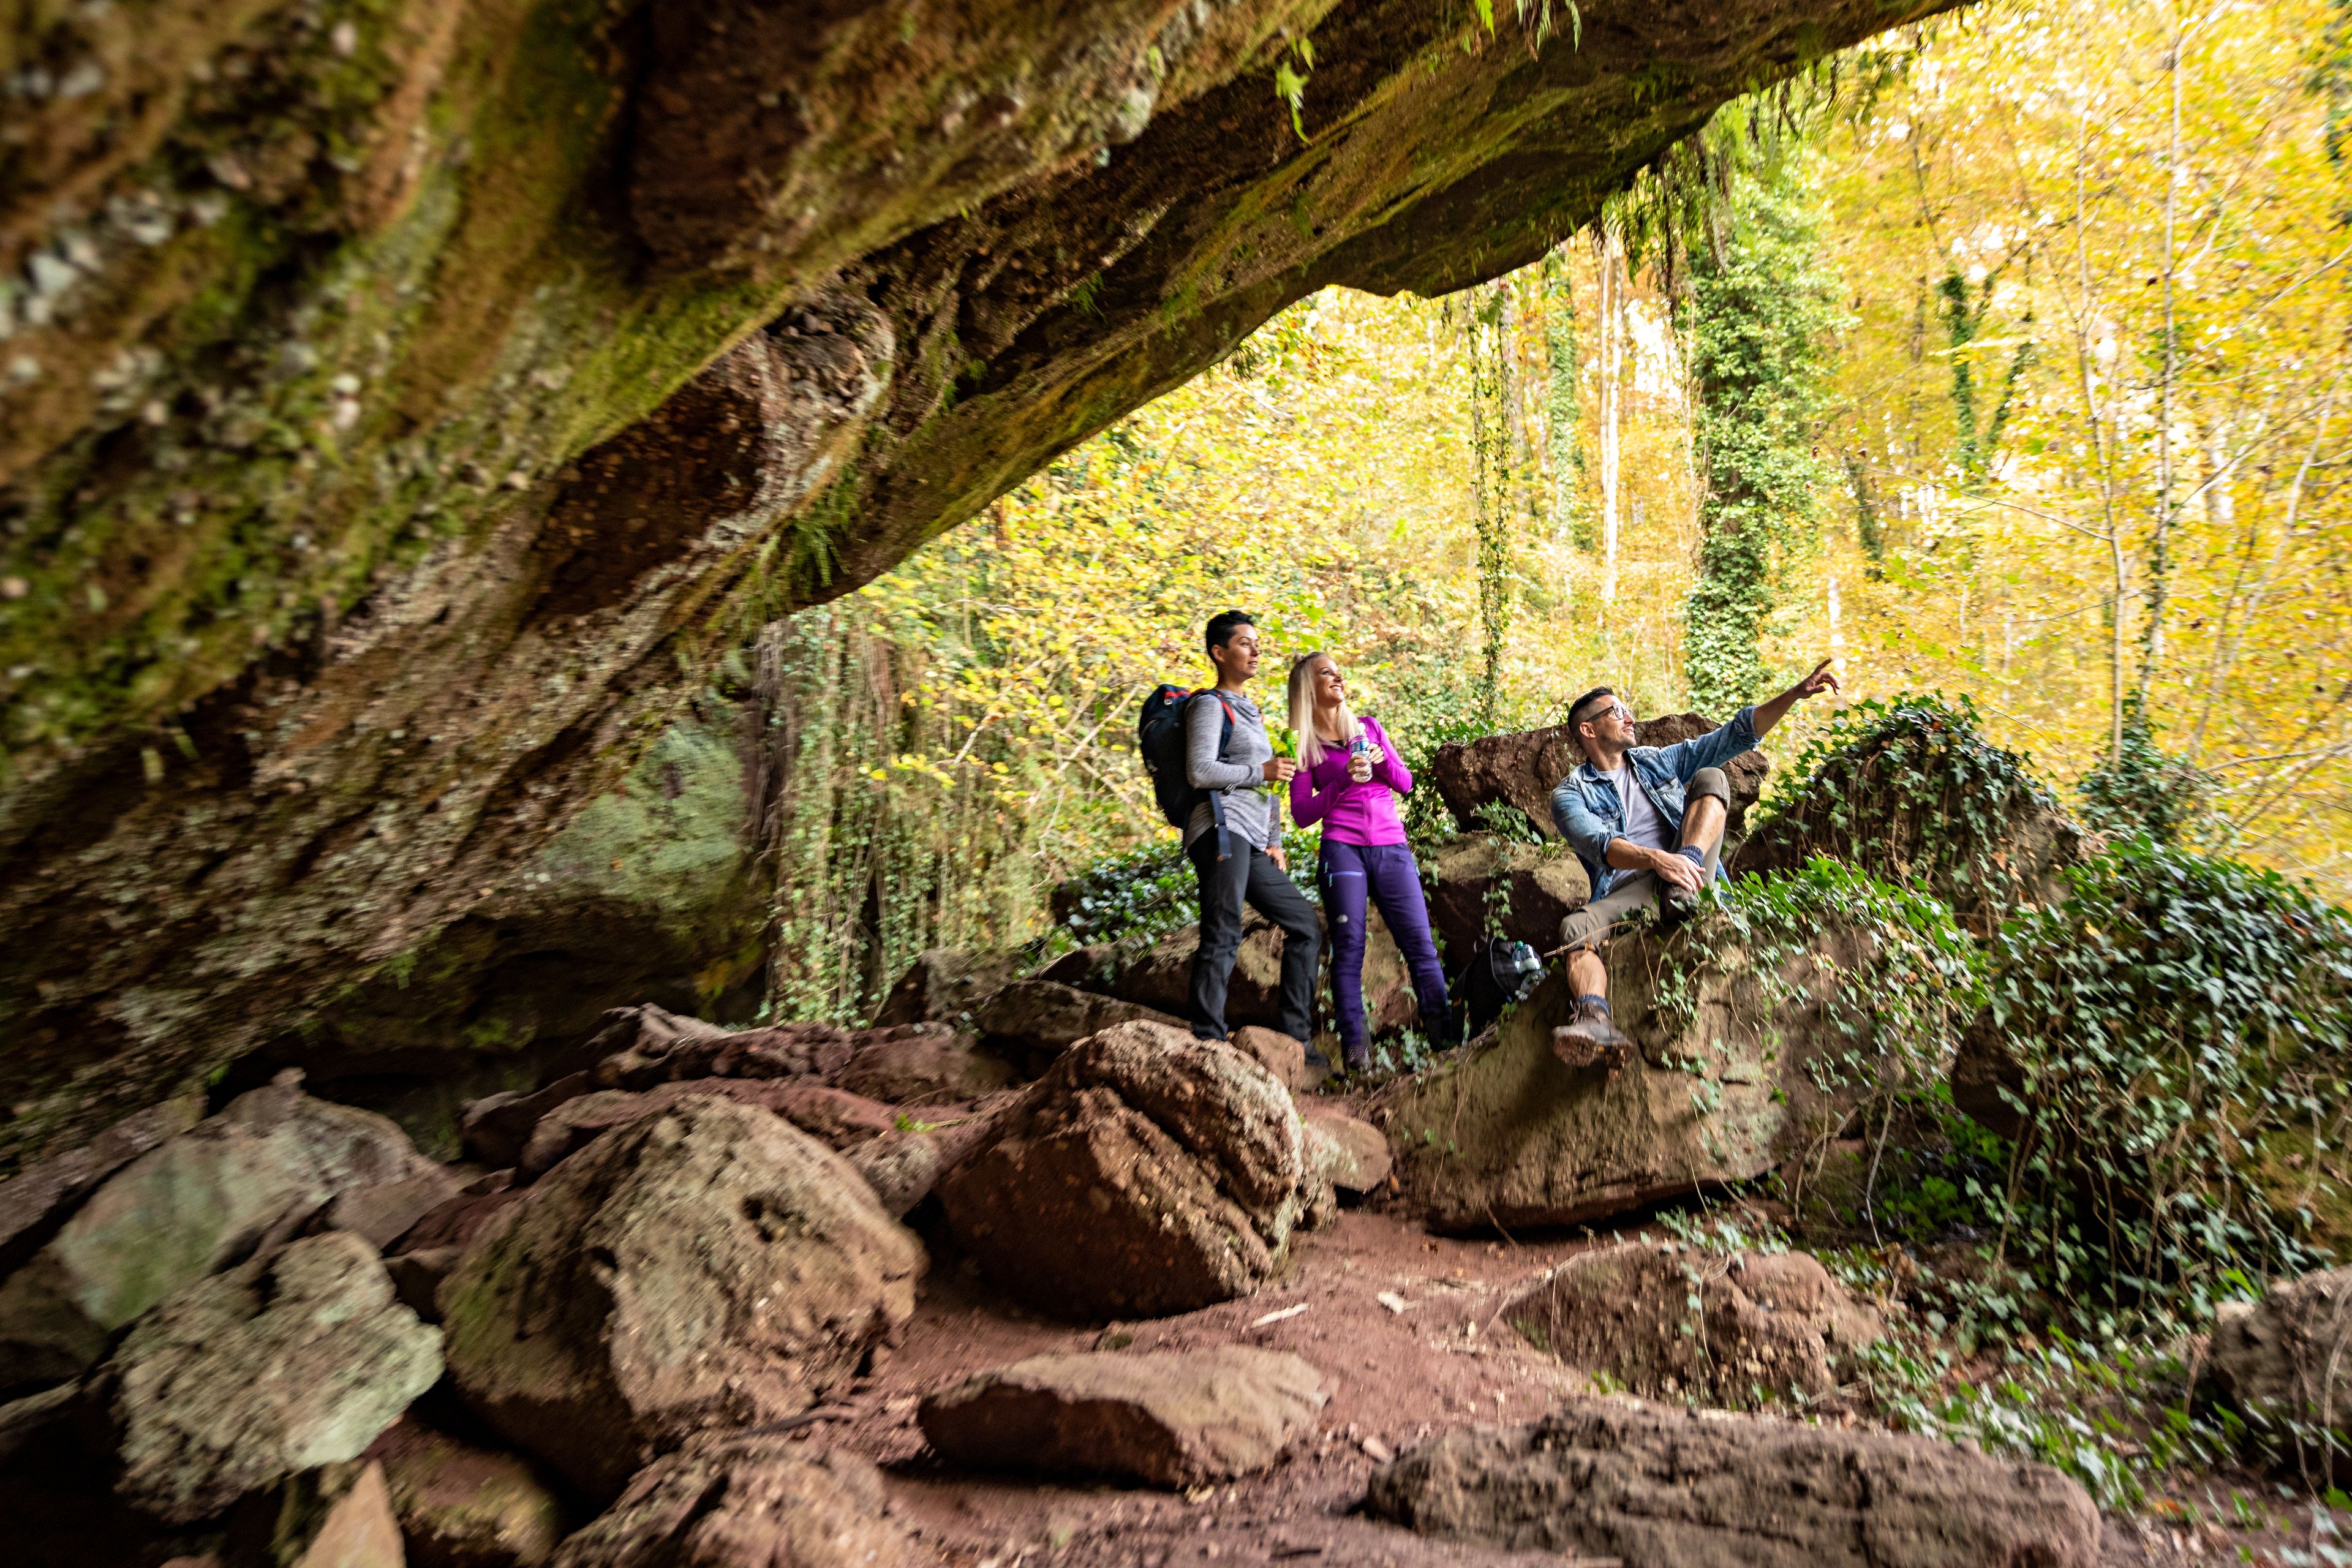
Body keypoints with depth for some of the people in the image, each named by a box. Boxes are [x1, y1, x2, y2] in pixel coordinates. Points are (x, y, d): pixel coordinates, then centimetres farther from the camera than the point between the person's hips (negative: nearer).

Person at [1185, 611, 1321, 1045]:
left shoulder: (1250, 711, 28)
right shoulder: (1211, 706, 2)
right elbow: (1200, 771, -12)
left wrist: (1273, 840, 20)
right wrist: (1262, 771, -9)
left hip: (1252, 844, 9)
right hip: (1222, 829, -9)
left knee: (1306, 926, 8)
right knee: (1223, 937, -16)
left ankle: (1294, 1037, 11)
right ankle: (1208, 1041, -16)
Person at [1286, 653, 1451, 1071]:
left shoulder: (1369, 726, 17)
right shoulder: (1305, 746, 8)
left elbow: (1406, 783, 16)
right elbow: (1302, 814, 0)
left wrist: (1383, 759, -4)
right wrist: (1343, 780, -13)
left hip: (1393, 850, 3)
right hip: (1343, 850, -3)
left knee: (1421, 945, -3)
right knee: (1348, 949, -7)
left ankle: (1446, 1035, 0)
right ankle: (1354, 1045, -6)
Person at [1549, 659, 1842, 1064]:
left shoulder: (1656, 762, 21)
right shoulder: (1570, 794, 5)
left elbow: (1734, 737, 17)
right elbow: (1599, 843, -16)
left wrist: (1796, 693, 7)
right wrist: (1655, 858, -35)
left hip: (1685, 877, 3)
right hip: (1626, 891, -3)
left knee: (1710, 777, -11)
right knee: (1574, 928, -35)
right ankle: (1595, 1019, -61)